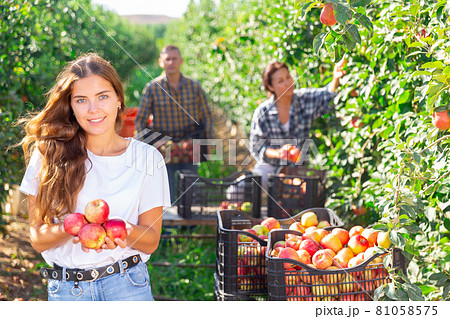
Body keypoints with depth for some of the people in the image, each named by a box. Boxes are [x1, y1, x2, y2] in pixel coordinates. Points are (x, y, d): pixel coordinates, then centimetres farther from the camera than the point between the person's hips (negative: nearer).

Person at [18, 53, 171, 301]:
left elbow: (151, 240, 2)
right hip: (65, 289, 0)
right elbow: (37, 239, -1)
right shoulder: (49, 155, -1)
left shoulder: (146, 157, 0)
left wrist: (125, 232, -19)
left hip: (127, 285, 0)